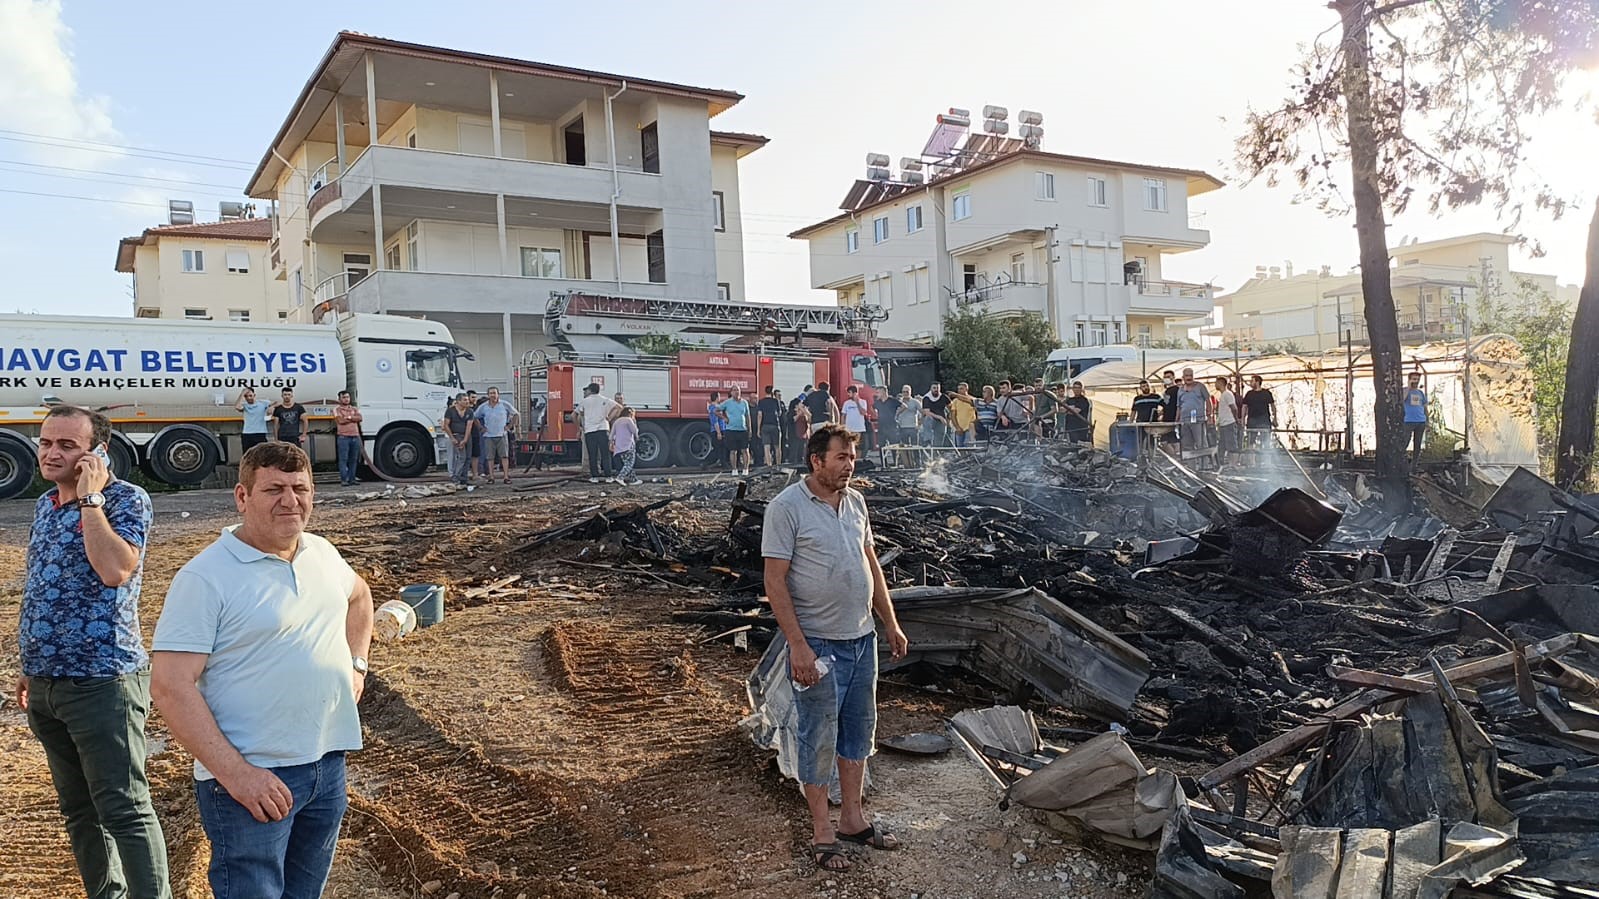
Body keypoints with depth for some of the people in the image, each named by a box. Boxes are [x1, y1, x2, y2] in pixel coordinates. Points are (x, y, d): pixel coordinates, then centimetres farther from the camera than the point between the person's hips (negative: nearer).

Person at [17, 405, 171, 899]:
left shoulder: (125, 500, -12)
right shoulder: (45, 504, 12)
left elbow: (115, 571, -29)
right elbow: (42, 590, 20)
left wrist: (90, 498, -22)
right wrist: (32, 667, 21)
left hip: (101, 684, -8)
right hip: (45, 685, 8)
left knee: (124, 809, -4)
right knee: (78, 808, 16)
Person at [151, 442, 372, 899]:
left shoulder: (322, 553, 6)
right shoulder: (205, 578, -15)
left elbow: (358, 595, 28)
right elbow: (171, 686, -19)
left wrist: (356, 663, 15)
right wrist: (234, 772, -23)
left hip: (328, 764, 7)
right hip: (251, 778, -7)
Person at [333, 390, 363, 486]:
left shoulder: (355, 409, 18)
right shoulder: (337, 409, 6)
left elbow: (359, 418, 1)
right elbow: (340, 420, -10)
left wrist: (348, 417, -9)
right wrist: (354, 418, 0)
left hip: (355, 436, 4)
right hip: (343, 437, -4)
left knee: (353, 459, 5)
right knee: (343, 459, -7)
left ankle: (351, 479, 10)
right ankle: (343, 479, -7)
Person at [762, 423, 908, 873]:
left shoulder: (855, 501, 6)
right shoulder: (786, 508, -14)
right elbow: (775, 583, -16)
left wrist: (891, 624, 13)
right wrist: (798, 646, -21)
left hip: (862, 637, 7)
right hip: (817, 644, -7)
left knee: (859, 730, 16)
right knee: (820, 738, 4)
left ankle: (852, 818, 31)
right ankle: (821, 831, 19)